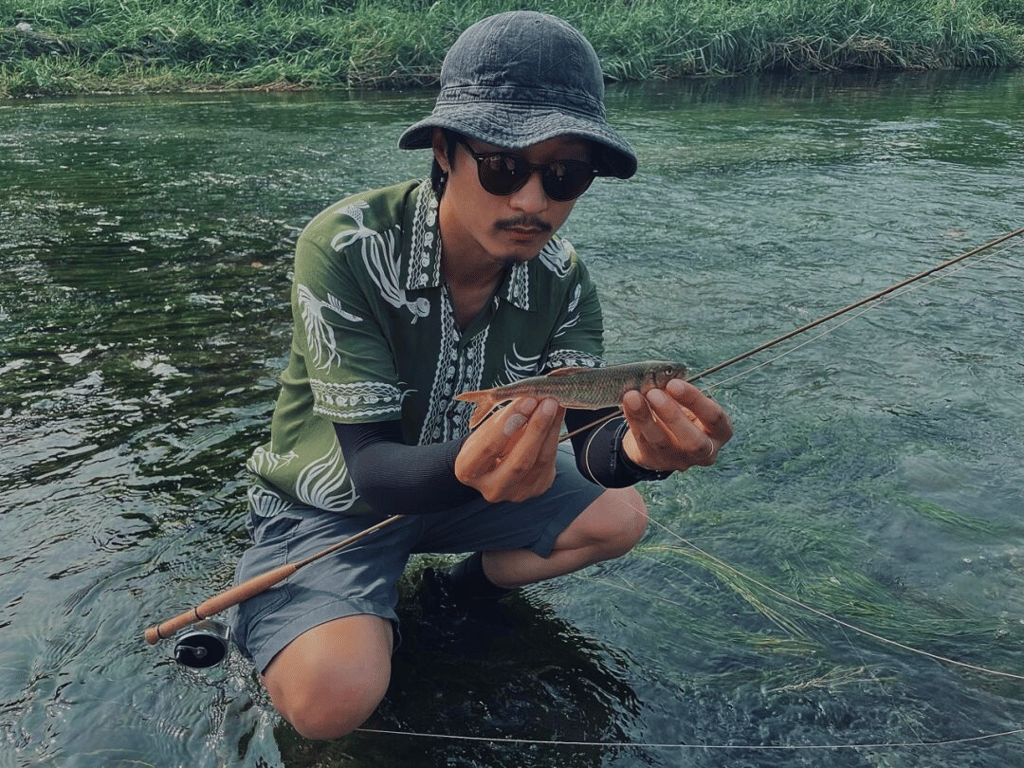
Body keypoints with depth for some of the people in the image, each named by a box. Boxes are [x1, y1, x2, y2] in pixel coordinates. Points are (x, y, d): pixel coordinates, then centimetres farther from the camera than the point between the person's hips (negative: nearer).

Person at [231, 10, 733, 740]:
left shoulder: (562, 277, -13)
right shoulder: (346, 250, -30)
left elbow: (587, 438, -18)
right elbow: (372, 468, -31)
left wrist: (636, 447, -43)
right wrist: (469, 465, -54)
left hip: (457, 487, 6)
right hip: (331, 503, -5)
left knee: (620, 516, -2)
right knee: (335, 694, -29)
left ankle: (463, 588, 19)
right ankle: (371, 625, 7)